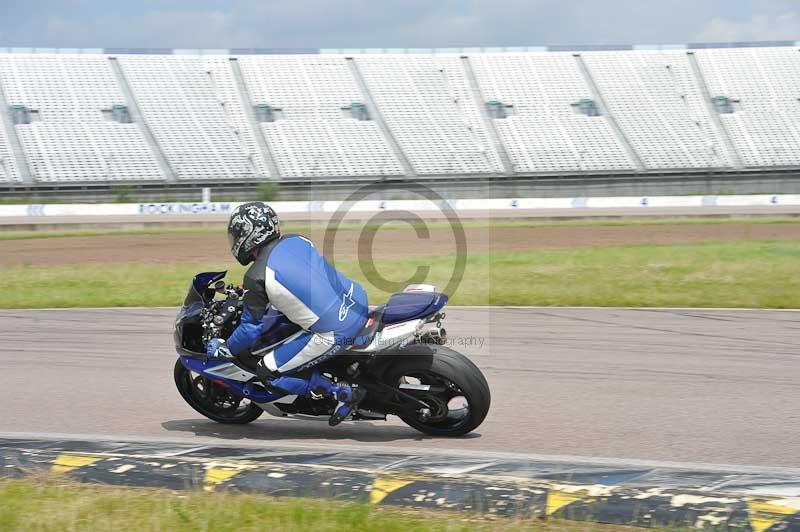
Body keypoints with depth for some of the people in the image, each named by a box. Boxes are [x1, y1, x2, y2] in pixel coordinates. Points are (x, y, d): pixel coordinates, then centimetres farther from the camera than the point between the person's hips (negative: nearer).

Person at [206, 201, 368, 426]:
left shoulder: (257, 277, -12)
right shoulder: (297, 240, 8)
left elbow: (251, 328, -3)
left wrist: (225, 349, 16)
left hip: (333, 334, -8)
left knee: (268, 373, 2)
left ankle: (343, 392, -1)